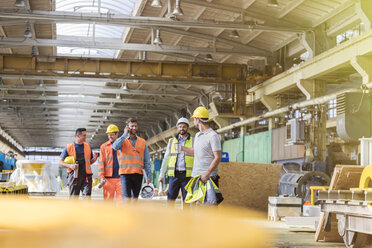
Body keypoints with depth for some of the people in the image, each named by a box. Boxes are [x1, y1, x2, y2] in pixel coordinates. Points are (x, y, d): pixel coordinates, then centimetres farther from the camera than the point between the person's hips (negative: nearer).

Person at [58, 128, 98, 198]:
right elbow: (60, 162, 4)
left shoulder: (88, 147, 14)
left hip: (86, 176, 2)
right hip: (73, 176, -2)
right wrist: (70, 165, -14)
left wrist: (94, 158, -2)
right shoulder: (69, 147, 3)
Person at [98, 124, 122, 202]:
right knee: (108, 200, 1)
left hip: (120, 178, 0)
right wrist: (101, 177, -5)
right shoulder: (104, 146, 12)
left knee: (121, 199, -6)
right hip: (108, 178, 1)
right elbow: (101, 162, 7)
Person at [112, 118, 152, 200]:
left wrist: (149, 175, 4)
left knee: (135, 198, 9)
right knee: (126, 198, -13)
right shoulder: (123, 140, 7)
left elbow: (147, 161, 12)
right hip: (125, 173, -3)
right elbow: (115, 146, -17)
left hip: (138, 174, 3)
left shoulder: (142, 142, 14)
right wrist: (125, 134, -10)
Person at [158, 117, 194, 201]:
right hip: (174, 174, 2)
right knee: (170, 198, -1)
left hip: (187, 175, -1)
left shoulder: (193, 142, 7)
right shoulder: (171, 141, 12)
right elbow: (166, 158, 13)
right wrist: (161, 174, 7)